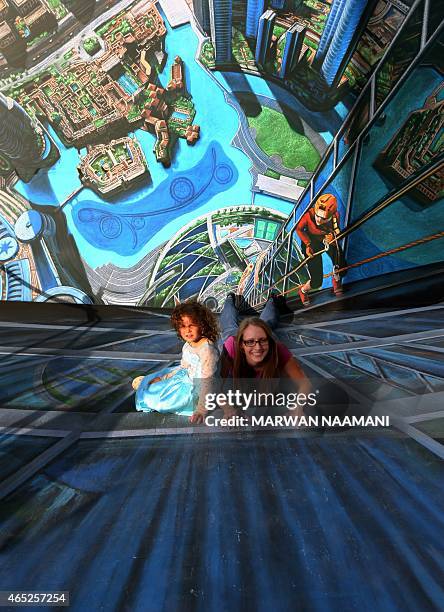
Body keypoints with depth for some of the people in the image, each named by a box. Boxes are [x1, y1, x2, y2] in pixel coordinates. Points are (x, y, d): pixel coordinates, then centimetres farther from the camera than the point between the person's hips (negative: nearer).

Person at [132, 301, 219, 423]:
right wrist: (162, 378, 9)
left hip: (196, 390, -8)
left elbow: (206, 382, -28)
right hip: (186, 378, 8)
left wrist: (201, 410, -27)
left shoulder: (207, 350, -31)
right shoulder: (187, 345, -3)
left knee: (152, 395, -7)